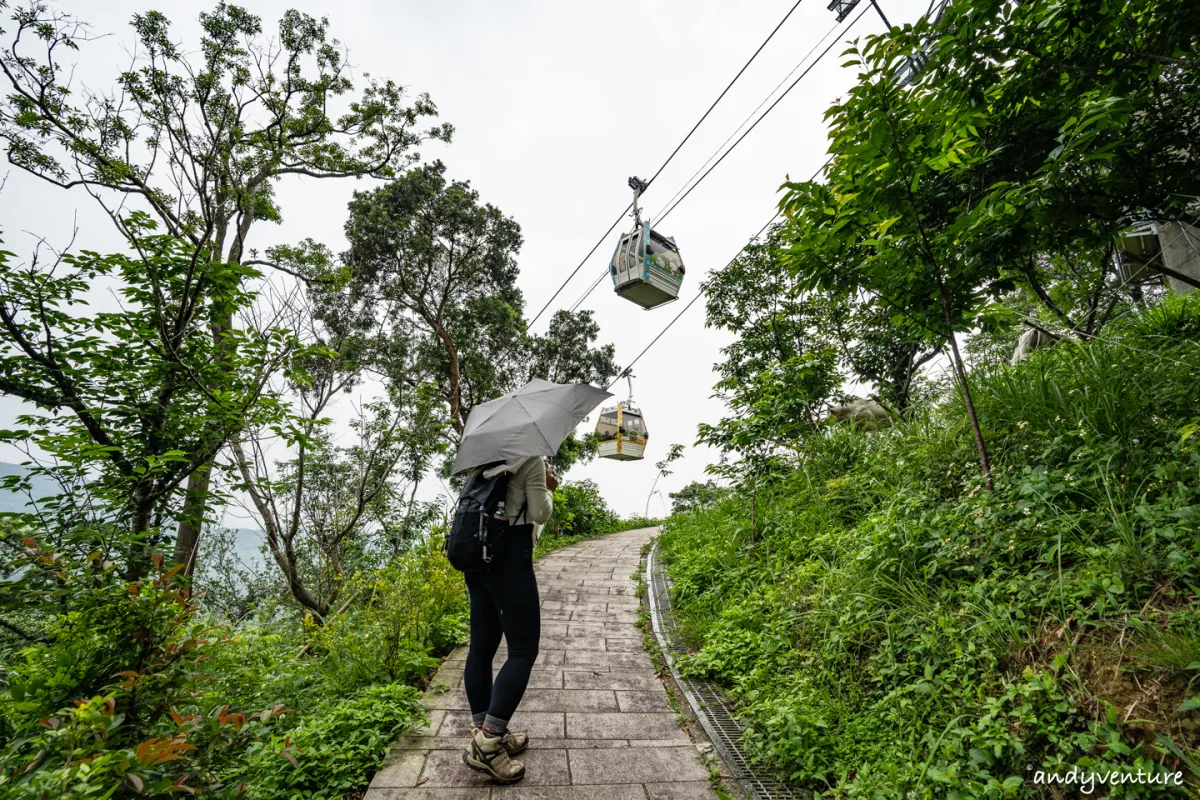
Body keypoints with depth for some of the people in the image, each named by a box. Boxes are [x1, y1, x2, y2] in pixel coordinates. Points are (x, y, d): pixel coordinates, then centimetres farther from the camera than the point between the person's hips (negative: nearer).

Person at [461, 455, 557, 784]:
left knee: (482, 646, 10)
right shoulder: (532, 458, -6)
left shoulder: (489, 463, 18)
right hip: (509, 556, -9)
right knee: (523, 650, -2)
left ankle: (484, 734, 19)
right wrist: (547, 493, 8)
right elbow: (539, 513, -10)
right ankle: (487, 743, -5)